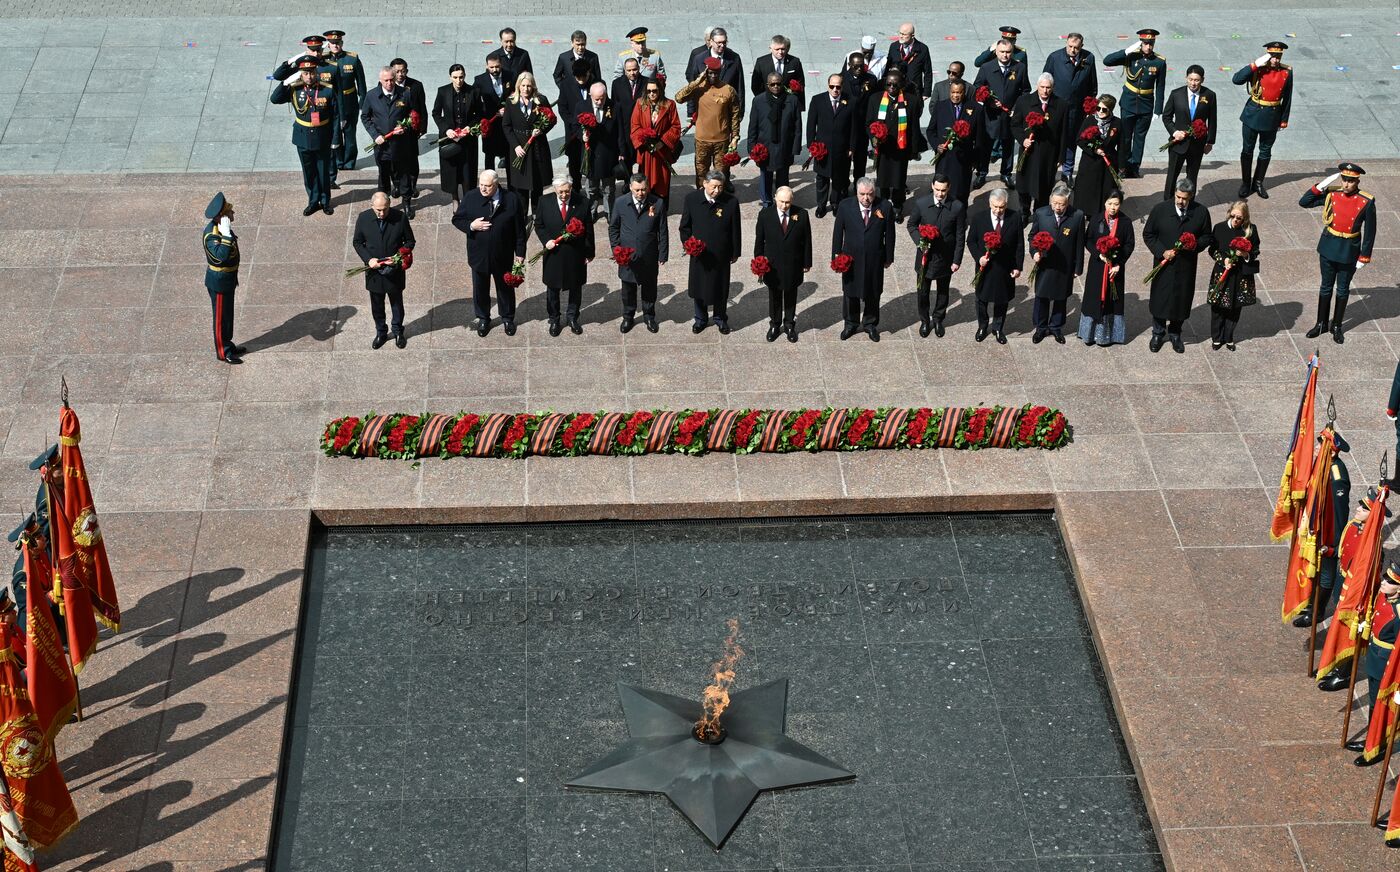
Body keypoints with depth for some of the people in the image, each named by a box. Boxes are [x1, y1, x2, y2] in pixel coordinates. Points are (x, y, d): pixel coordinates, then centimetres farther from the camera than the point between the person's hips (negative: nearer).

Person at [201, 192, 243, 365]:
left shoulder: (223, 228, 1)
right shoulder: (211, 235, -29)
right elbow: (221, 255, -45)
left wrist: (234, 278, 23)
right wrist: (226, 235, -44)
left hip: (228, 280, 9)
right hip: (219, 282, -9)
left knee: (228, 314, 21)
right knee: (221, 317, 6)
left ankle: (228, 345, 36)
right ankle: (223, 352, 18)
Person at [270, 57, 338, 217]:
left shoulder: (328, 90, -11)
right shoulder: (295, 90, -6)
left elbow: (335, 117, -7)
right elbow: (275, 99, -12)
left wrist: (335, 139, -8)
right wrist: (286, 82, -22)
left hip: (322, 139, -2)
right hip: (303, 139, 2)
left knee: (324, 172, 12)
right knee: (308, 172, 13)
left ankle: (325, 201, 29)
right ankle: (313, 201, 28)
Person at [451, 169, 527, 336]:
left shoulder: (511, 199, -13)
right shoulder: (470, 197, -11)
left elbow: (519, 228, -6)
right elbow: (456, 219, -1)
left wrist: (520, 252, -4)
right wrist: (471, 226, -21)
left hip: (503, 256, -1)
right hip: (479, 254, 1)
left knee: (505, 288, 18)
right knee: (480, 289, 17)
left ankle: (507, 318, 41)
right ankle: (483, 319, 40)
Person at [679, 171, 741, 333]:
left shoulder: (731, 202, -16)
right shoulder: (691, 199, -13)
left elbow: (735, 230, -5)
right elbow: (685, 226, -1)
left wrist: (735, 252, 1)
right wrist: (688, 244, -13)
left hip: (721, 254, -1)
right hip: (699, 253, 1)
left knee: (721, 288, 16)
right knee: (698, 286, 16)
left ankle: (721, 318, 39)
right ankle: (701, 318, 38)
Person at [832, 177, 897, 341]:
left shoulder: (885, 207, -13)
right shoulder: (845, 206, -13)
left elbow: (889, 234, -4)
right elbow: (838, 232, -4)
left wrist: (888, 257, 1)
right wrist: (836, 256, -3)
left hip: (875, 260, 0)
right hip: (851, 259, 0)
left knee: (873, 294, 16)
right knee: (850, 293, 17)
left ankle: (870, 324, 38)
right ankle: (851, 324, 39)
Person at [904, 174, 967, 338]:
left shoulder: (958, 207, -17)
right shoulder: (921, 203, -15)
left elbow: (960, 236, -9)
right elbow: (911, 224, 1)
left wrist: (957, 260, -7)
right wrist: (919, 240, -17)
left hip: (946, 257, 0)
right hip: (925, 256, 0)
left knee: (943, 292, 19)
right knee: (922, 291, 14)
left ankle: (938, 319, 41)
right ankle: (924, 321, 36)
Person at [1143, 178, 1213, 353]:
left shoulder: (1201, 212, -7)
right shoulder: (1160, 210, -9)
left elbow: (1207, 237, 4)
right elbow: (1148, 234, -1)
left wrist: (1195, 245, -17)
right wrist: (1162, 252, -13)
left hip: (1186, 266, 0)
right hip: (1164, 264, 0)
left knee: (1182, 300, 11)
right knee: (1159, 299, 10)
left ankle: (1175, 334, 32)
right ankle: (1158, 333, 30)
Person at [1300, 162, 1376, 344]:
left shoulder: (1366, 202, -14)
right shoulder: (1331, 195, -8)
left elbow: (1370, 231, -7)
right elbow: (1303, 202, -5)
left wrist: (1364, 257, -7)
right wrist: (1321, 186, -17)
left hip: (1349, 252, -2)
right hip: (1328, 248, 2)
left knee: (1343, 289, 12)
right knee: (1326, 287, 14)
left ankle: (1337, 327, 26)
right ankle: (1321, 324, 28)